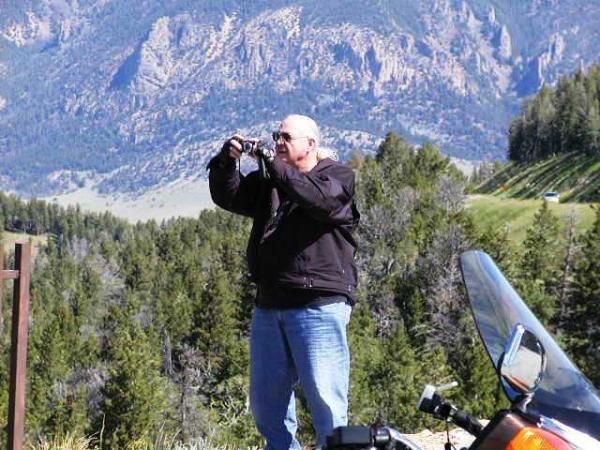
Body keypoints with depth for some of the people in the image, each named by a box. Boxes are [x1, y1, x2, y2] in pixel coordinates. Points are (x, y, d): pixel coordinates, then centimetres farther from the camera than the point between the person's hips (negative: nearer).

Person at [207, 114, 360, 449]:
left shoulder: (338, 176, 1)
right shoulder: (267, 182, 19)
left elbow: (321, 200, -20)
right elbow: (227, 196, 15)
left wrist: (276, 167, -16)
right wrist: (227, 161, -2)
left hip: (318, 305, -7)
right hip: (269, 305, 7)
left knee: (324, 396, -8)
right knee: (266, 402, 11)